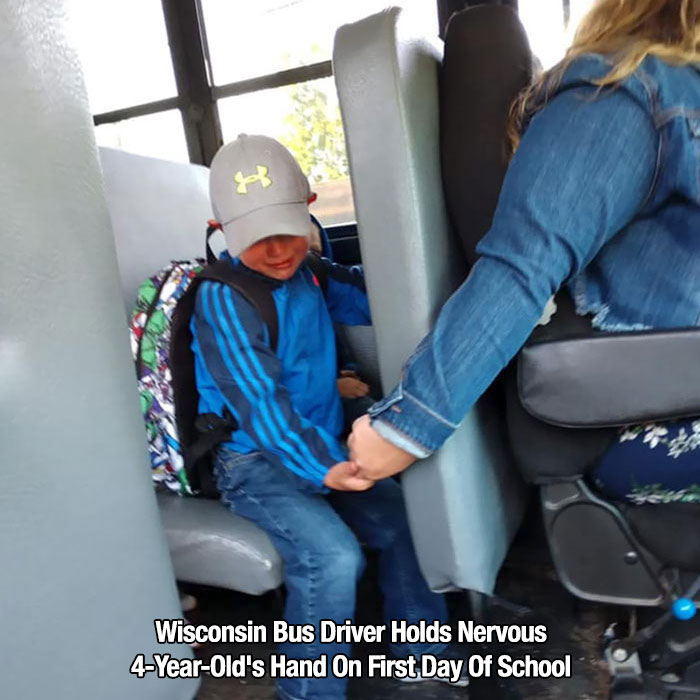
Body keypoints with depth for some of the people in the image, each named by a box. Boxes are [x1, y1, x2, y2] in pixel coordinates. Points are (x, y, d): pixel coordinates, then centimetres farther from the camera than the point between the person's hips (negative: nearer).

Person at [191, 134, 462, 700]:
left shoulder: (305, 270, 5)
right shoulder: (222, 298, -19)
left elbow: (366, 299, 21)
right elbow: (261, 400, -28)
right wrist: (322, 467, -40)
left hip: (322, 448, 7)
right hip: (255, 461, -7)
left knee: (407, 520, 0)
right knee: (333, 557, -27)